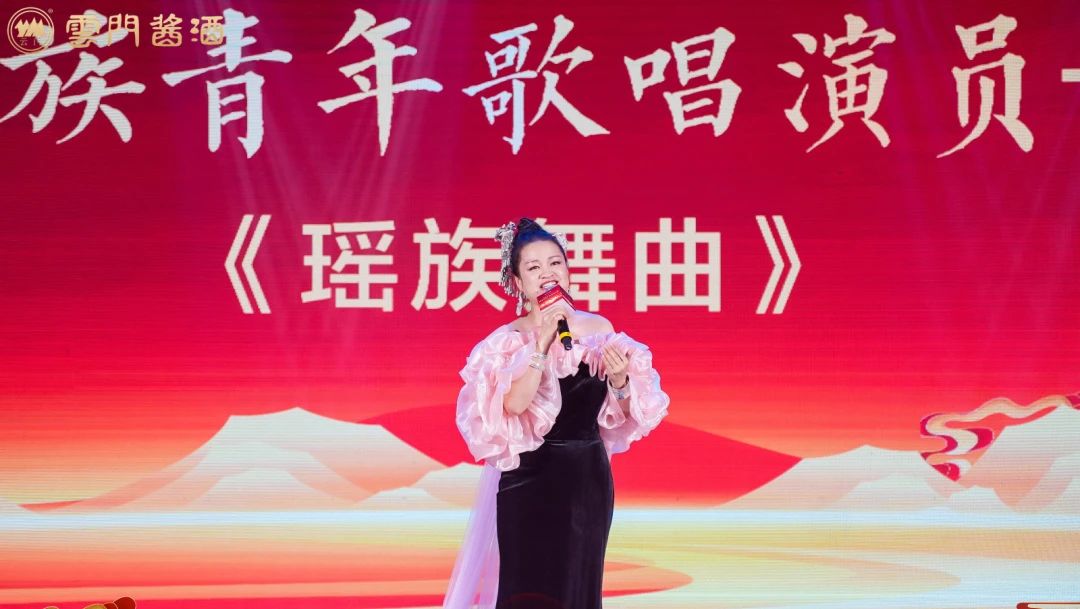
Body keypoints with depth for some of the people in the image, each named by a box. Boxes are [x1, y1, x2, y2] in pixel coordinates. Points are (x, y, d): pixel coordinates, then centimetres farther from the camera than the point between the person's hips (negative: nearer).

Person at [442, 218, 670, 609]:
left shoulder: (598, 328, 3)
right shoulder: (509, 339, -7)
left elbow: (622, 412, 8)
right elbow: (513, 404, -22)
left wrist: (620, 379, -12)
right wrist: (542, 343, -24)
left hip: (588, 478, 3)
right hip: (529, 479, -3)